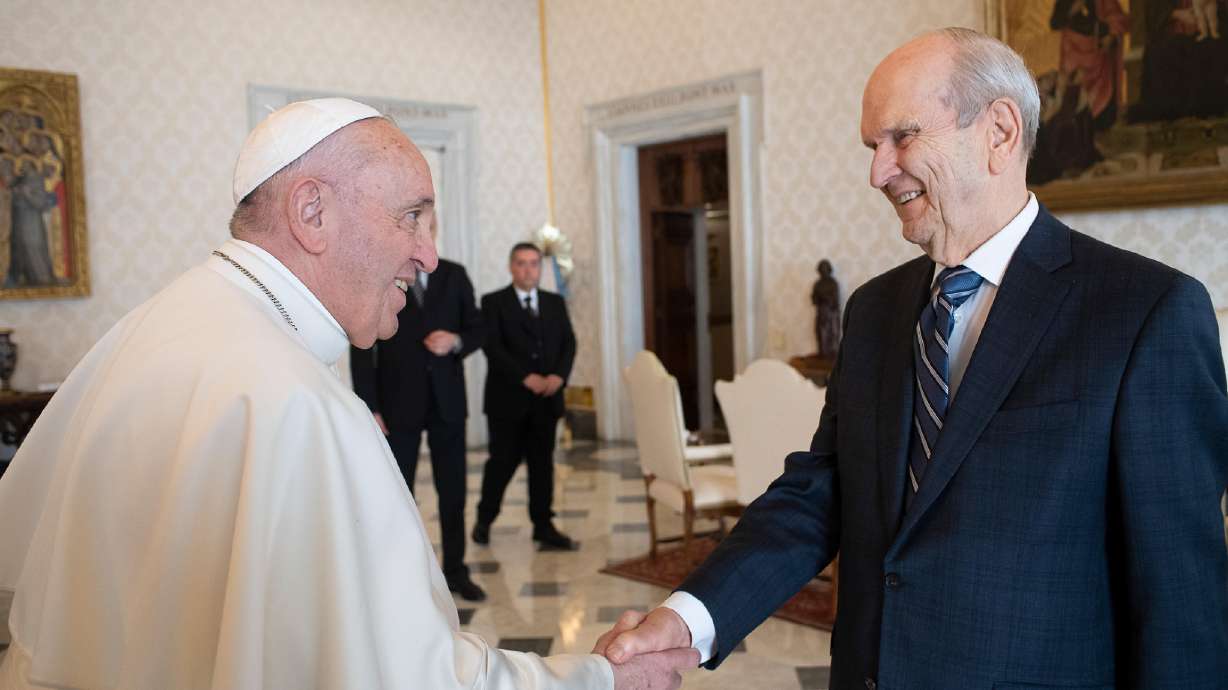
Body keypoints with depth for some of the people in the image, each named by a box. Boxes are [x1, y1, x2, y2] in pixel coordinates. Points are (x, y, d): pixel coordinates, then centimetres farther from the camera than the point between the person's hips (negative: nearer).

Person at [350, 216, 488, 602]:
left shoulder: (454, 275, 6)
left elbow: (477, 330, 10)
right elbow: (362, 349, -5)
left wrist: (455, 341, -14)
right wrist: (370, 408, -11)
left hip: (447, 400, 3)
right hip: (398, 404, -3)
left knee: (453, 492, 9)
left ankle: (456, 572, 21)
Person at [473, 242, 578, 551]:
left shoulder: (555, 303, 13)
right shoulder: (493, 302, 0)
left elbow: (568, 343, 7)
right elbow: (492, 347, -10)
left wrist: (559, 375, -11)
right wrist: (526, 377, -18)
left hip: (547, 397, 3)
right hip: (508, 398, -3)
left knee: (543, 463, 5)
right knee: (503, 461, 3)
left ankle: (544, 526, 11)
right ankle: (484, 519, 23)